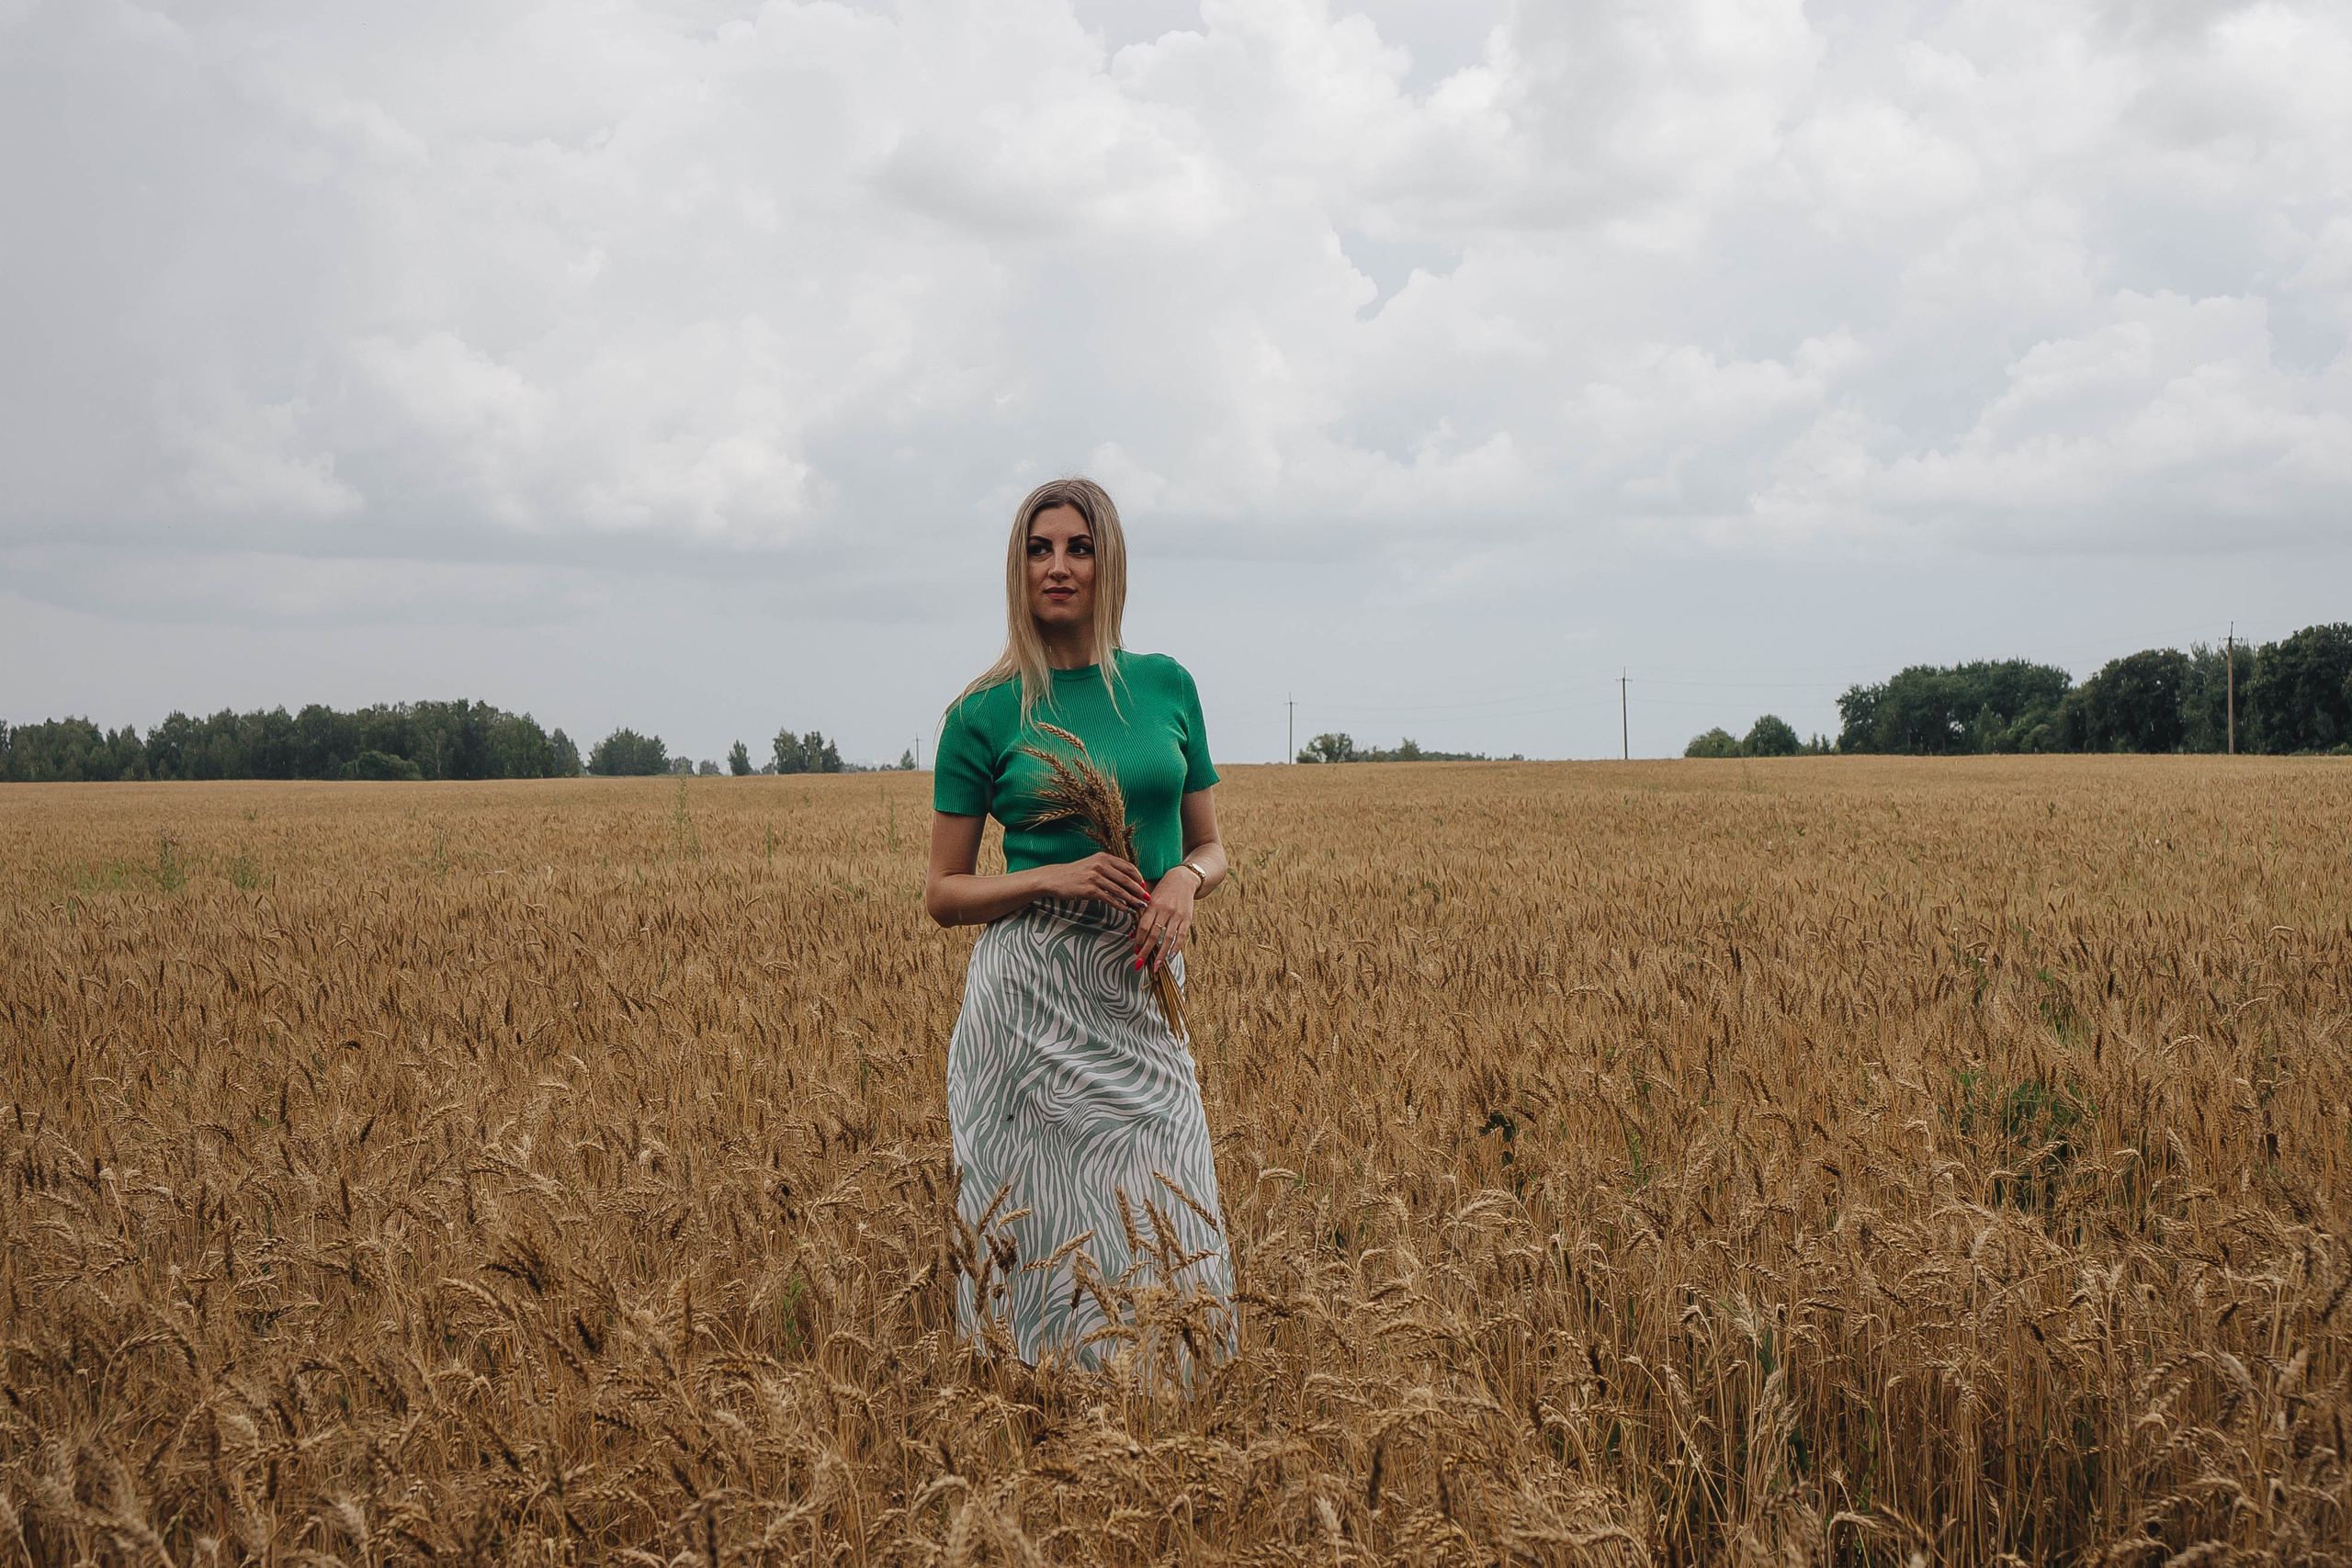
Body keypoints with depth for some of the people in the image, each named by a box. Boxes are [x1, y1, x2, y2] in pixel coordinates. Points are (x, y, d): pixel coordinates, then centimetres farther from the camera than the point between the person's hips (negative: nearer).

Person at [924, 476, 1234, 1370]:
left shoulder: (1167, 686, 7)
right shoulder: (985, 715, -1)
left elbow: (1210, 845, 14)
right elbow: (944, 894, 3)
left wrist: (1186, 880, -9)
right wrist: (1051, 878, -14)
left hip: (1142, 997, 3)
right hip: (1029, 997, -3)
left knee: (1166, 1238, 0)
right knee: (1046, 1242, 0)